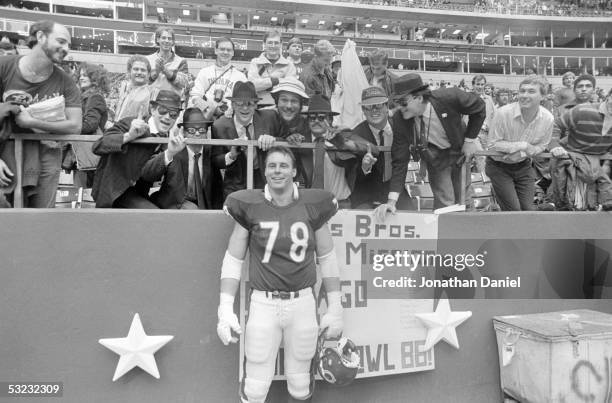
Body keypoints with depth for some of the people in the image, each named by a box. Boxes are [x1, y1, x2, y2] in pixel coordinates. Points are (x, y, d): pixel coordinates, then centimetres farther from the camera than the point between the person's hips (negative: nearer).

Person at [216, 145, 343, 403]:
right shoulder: (250, 207, -4)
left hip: (302, 302, 1)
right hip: (263, 303, 0)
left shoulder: (312, 206, -2)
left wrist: (335, 309, 5)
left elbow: (327, 258, 6)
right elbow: (233, 260, 2)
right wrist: (225, 310, -5)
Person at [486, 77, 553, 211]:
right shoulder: (503, 113, -24)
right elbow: (493, 144, -19)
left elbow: (541, 146, 1)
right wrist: (522, 145, -25)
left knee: (527, 208, 5)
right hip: (499, 167, -4)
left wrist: (521, 153, -19)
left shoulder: (547, 118, -11)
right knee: (513, 210, -10)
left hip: (523, 166, 4)